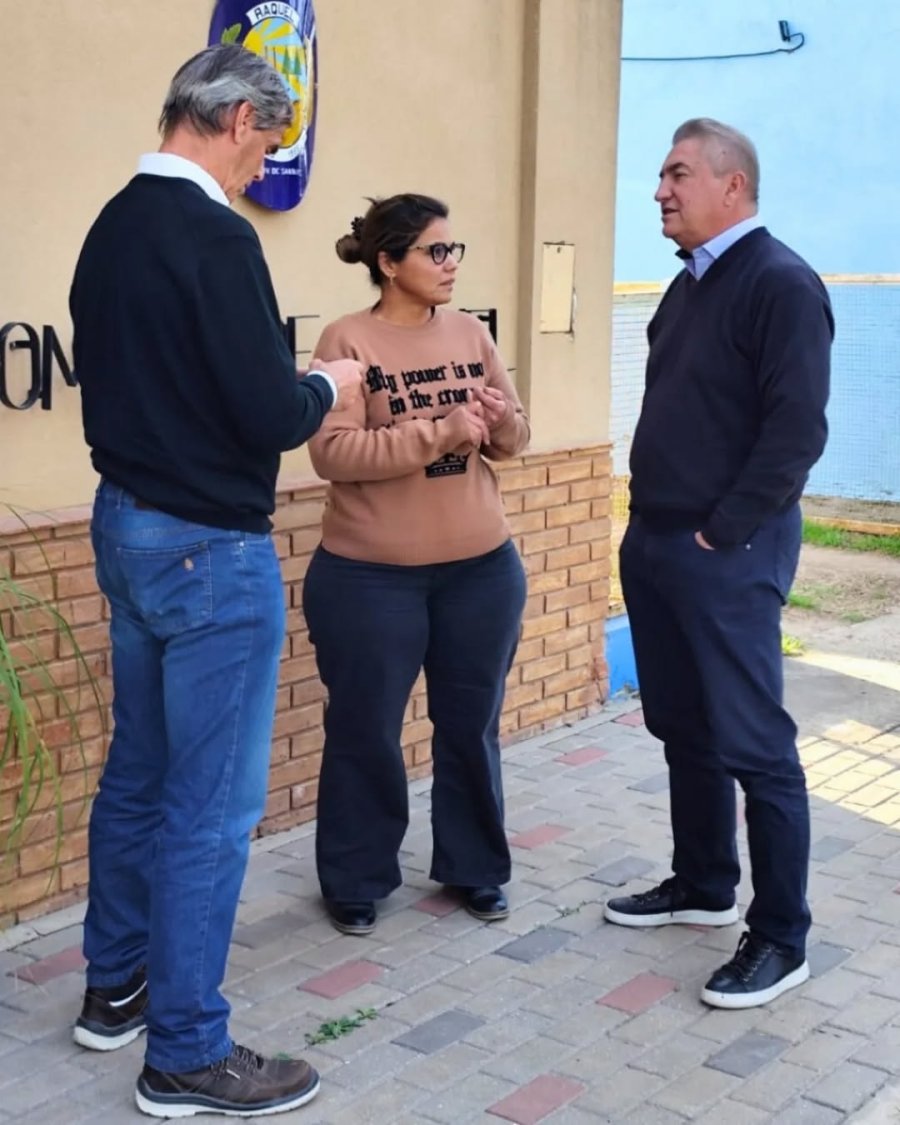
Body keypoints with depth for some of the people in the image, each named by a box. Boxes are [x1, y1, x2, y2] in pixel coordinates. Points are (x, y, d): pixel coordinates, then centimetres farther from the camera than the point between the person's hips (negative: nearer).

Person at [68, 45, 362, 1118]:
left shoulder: (113, 225, 7)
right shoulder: (212, 236, -20)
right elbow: (270, 414, -22)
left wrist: (280, 387, 15)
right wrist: (327, 386, -2)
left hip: (124, 524, 9)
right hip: (208, 548, -9)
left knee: (137, 771, 20)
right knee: (211, 804, 0)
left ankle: (115, 988, 35)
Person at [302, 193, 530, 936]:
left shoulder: (471, 334, 5)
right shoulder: (348, 340, -10)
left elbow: (514, 439, 9)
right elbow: (332, 452, -20)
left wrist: (502, 421, -14)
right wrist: (438, 433, -26)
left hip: (481, 568, 5)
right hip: (369, 577, -4)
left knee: (471, 726, 15)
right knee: (364, 733, 8)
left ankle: (475, 869, 32)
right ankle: (356, 883, 26)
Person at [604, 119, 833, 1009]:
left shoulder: (780, 284, -13)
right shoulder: (690, 283, 15)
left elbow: (797, 430, -20)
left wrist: (722, 533, -18)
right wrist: (650, 524, 12)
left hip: (726, 553, -9)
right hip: (654, 543, 9)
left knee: (753, 744, -3)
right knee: (683, 728, 16)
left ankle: (781, 938, 7)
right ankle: (703, 885, 31)